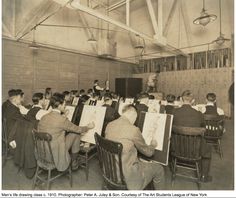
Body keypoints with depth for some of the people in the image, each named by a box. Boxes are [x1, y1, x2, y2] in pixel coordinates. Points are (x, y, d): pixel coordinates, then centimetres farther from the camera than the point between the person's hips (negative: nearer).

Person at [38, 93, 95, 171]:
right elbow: (77, 129, -6)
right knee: (75, 134, 2)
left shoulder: (43, 118, -1)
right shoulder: (62, 119, -20)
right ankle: (74, 162, 17)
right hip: (56, 157, -7)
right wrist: (88, 127, 13)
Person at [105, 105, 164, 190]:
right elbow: (148, 152, -7)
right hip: (127, 177, -7)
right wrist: (153, 145, 14)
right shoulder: (133, 130, -23)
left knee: (142, 161, 29)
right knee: (158, 168, 13)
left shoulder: (109, 125, -4)